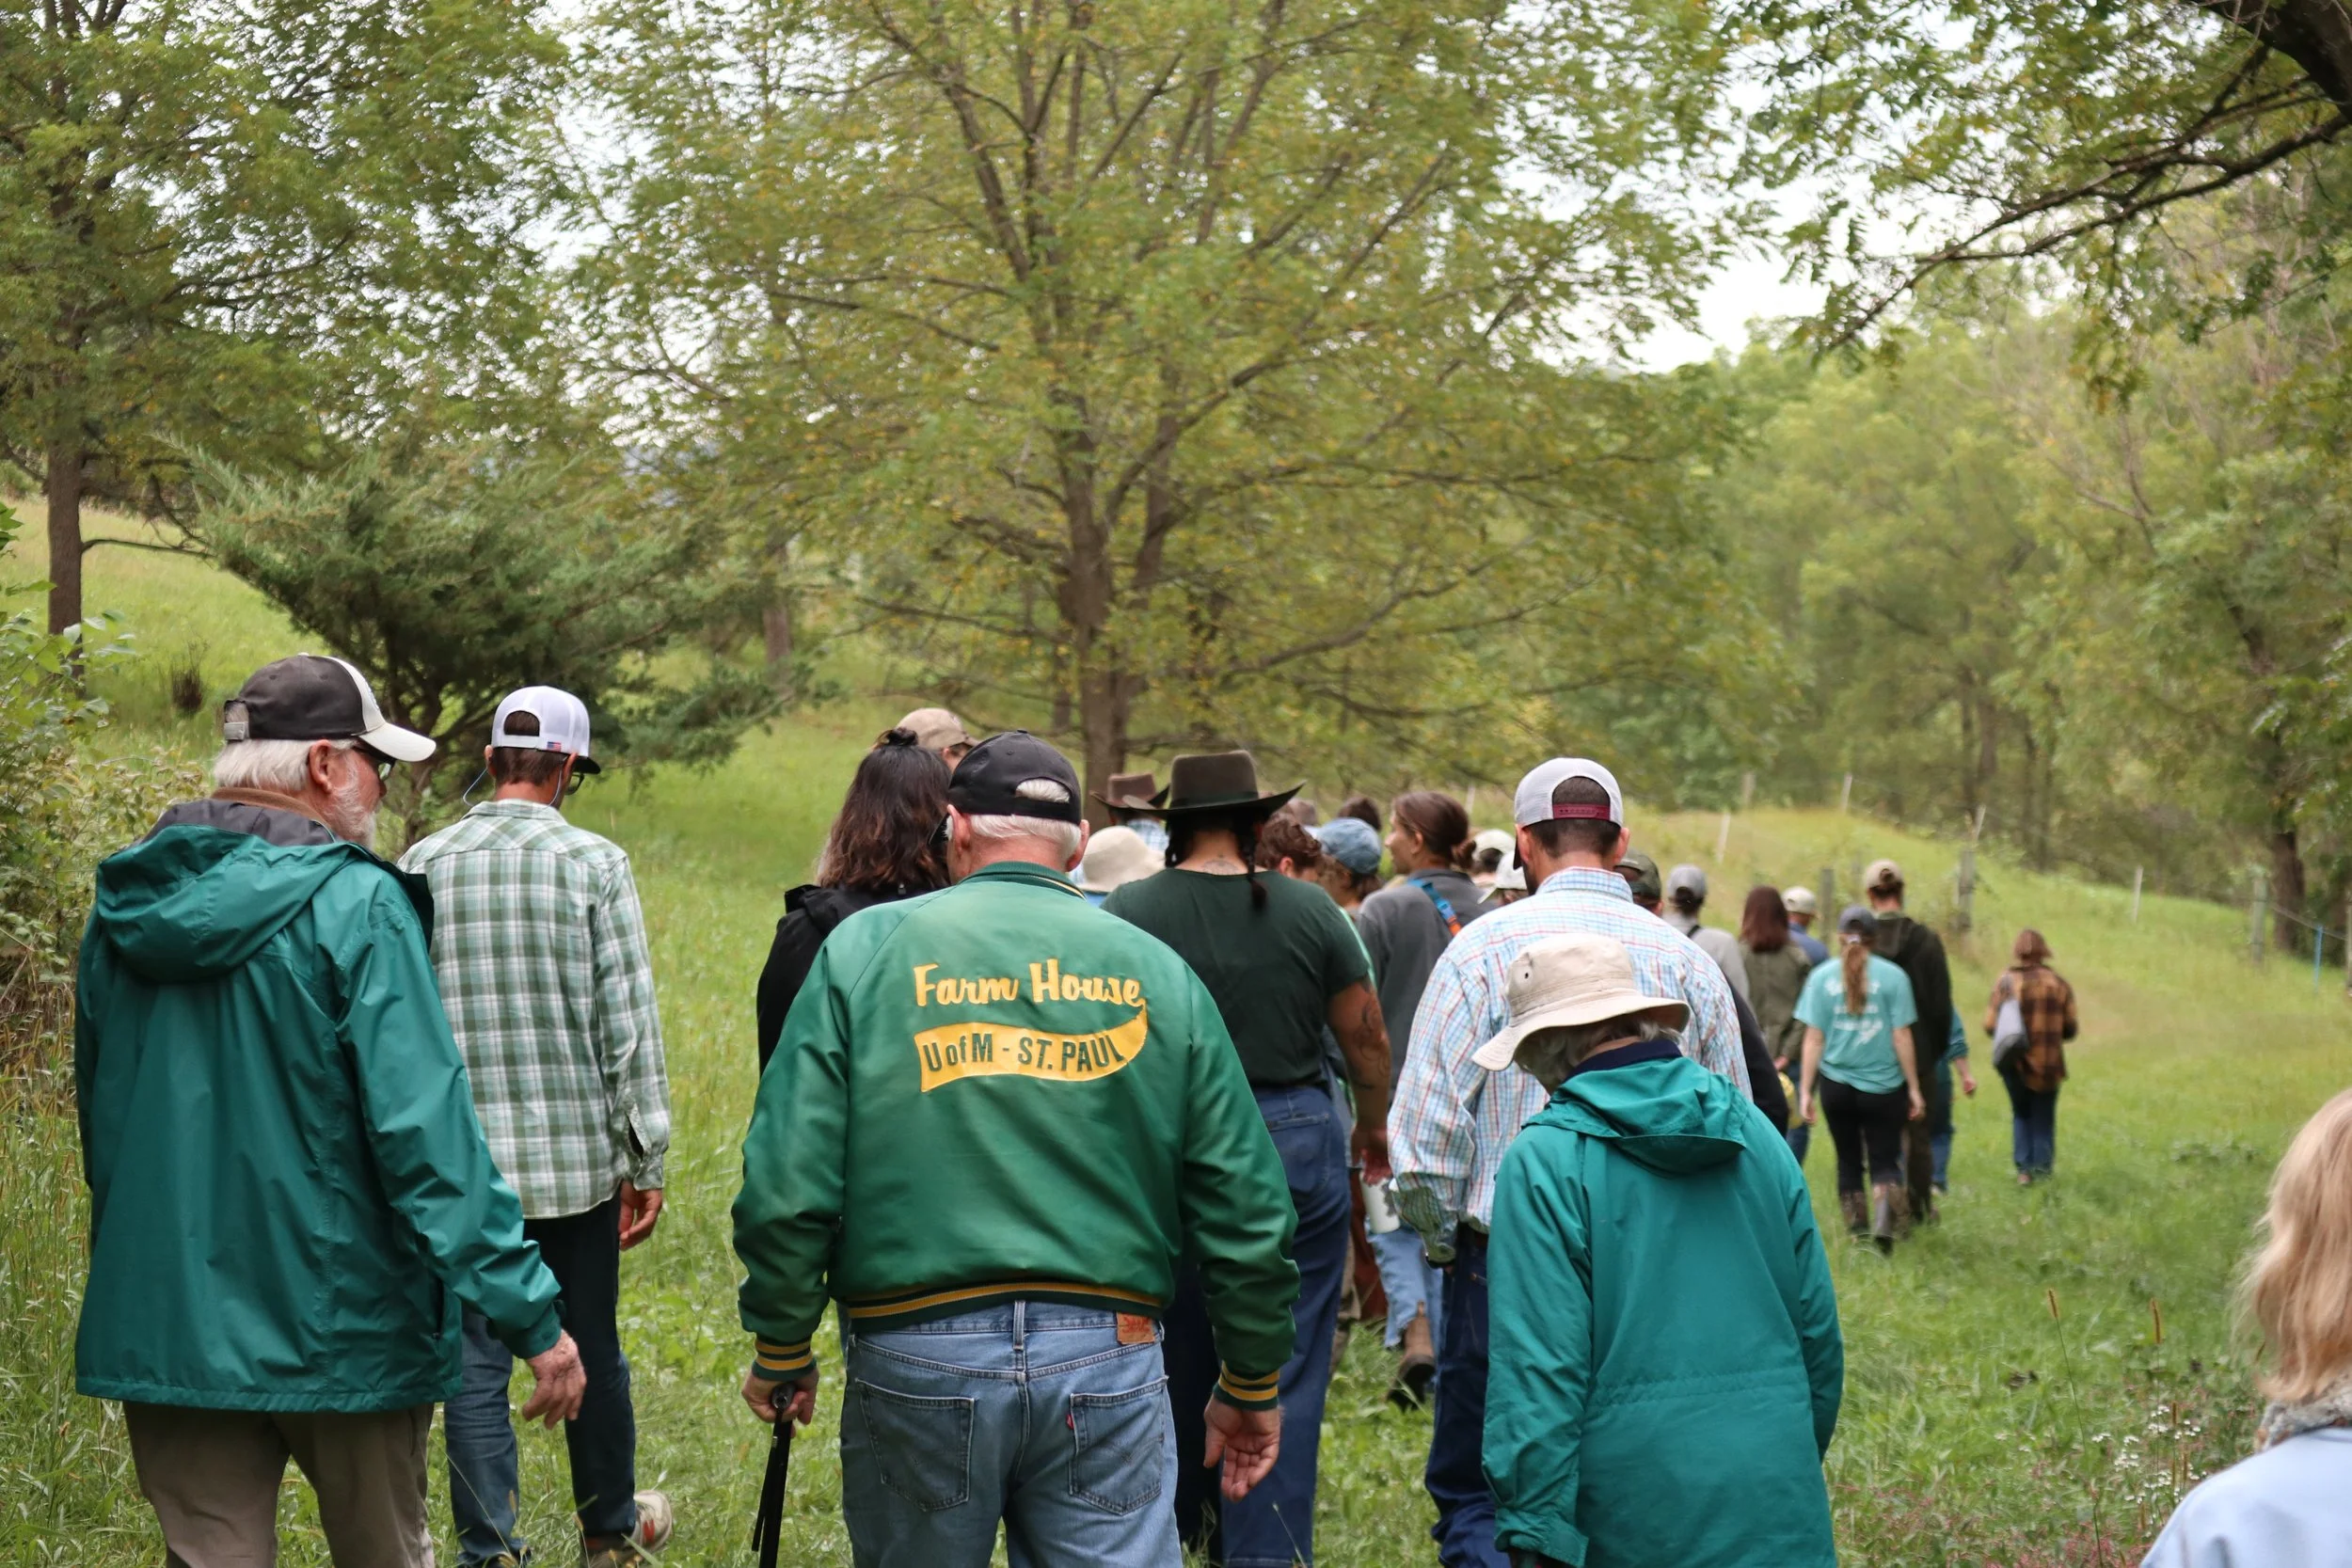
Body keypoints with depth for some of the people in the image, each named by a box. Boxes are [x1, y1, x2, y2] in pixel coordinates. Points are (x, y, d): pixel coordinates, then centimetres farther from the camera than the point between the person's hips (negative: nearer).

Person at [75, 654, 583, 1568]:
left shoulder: (127, 904, 5)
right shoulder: (356, 905, -15)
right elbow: (426, 1127, -21)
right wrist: (531, 1316, -19)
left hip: (164, 1326, 5)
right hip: (341, 1327, -5)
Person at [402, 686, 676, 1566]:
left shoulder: (422, 866, 1)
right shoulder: (596, 865, -8)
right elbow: (628, 1025, -8)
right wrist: (647, 1162, -1)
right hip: (577, 1153, -1)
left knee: (475, 1363, 7)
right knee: (592, 1351, 15)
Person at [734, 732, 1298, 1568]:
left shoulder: (865, 949, 1)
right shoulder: (1154, 971, 6)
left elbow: (786, 1187, -5)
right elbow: (1244, 1206, 6)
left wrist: (781, 1352, 8)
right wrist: (1251, 1387, 17)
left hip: (916, 1355, 0)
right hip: (1108, 1355, 1)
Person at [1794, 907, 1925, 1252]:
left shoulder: (1821, 977, 0)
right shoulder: (1893, 977, -4)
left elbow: (1814, 1038, -2)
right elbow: (1902, 1036, -4)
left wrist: (1806, 1090, 2)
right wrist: (1914, 1088, 3)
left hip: (1836, 1085, 1)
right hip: (1884, 1085, -1)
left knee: (1848, 1162, 16)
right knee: (1884, 1161, 7)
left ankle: (1857, 1234, 19)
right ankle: (1885, 1211, -21)